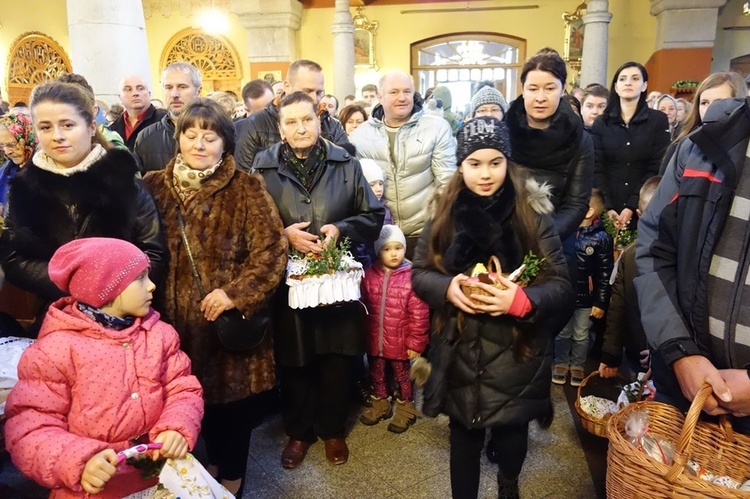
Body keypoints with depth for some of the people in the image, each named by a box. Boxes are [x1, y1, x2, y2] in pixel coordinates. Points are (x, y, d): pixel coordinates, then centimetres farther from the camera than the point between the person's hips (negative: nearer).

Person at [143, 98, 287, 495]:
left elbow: (272, 250, -12)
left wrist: (235, 293, -20)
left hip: (230, 316, -3)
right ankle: (214, 461, 43)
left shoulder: (247, 188, -6)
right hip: (177, 318, 3)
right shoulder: (155, 186, 4)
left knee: (234, 395, 9)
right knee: (198, 392, 17)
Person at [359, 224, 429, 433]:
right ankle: (379, 404, 44)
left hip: (400, 342, -3)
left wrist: (415, 342, -12)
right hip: (374, 341, 4)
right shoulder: (369, 275, -5)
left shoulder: (412, 277, -16)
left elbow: (419, 314, -14)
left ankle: (405, 409, 36)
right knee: (377, 375, 22)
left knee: (402, 376, 16)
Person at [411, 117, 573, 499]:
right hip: (460, 350, 1)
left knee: (512, 429, 19)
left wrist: (523, 300, -28)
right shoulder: (445, 214, -2)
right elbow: (419, 272, 3)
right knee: (464, 435, 13)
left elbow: (560, 283, -9)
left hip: (517, 349, 0)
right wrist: (447, 288, -18)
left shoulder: (532, 213, -9)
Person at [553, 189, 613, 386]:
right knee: (562, 333, 16)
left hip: (585, 299, -2)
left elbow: (605, 274, -10)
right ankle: (561, 363, 34)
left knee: (580, 336, 15)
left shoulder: (601, 238, -13)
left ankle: (577, 366, 34)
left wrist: (601, 303, -9)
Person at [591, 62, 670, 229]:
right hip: (607, 209, 1)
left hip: (643, 207, -1)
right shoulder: (601, 123, 7)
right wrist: (607, 207, -14)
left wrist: (631, 207, -14)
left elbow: (657, 168, -4)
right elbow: (597, 169, -1)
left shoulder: (659, 120, 3)